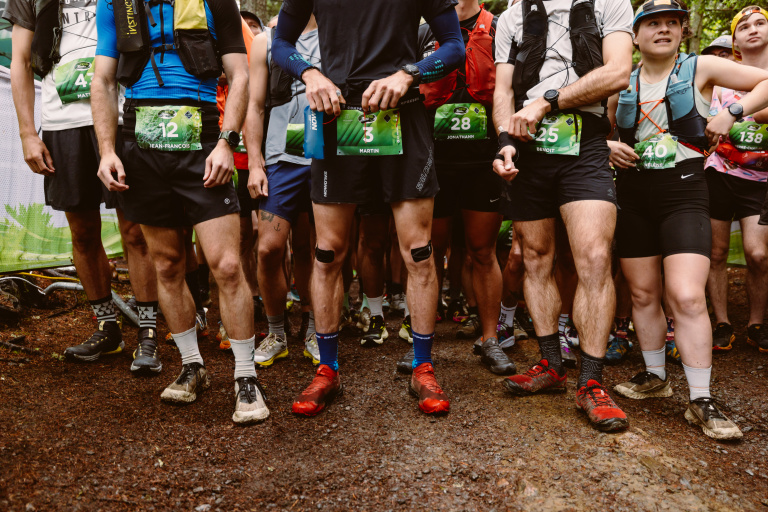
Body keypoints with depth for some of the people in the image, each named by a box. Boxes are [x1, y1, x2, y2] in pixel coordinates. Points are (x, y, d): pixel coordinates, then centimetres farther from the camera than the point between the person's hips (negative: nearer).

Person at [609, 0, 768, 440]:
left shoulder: (700, 68, 4)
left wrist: (733, 113, -8)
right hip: (633, 194, 4)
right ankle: (655, 377, 25)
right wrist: (609, 147, 2)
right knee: (643, 293, 8)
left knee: (687, 296, -15)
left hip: (684, 192, -3)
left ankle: (702, 401, -5)